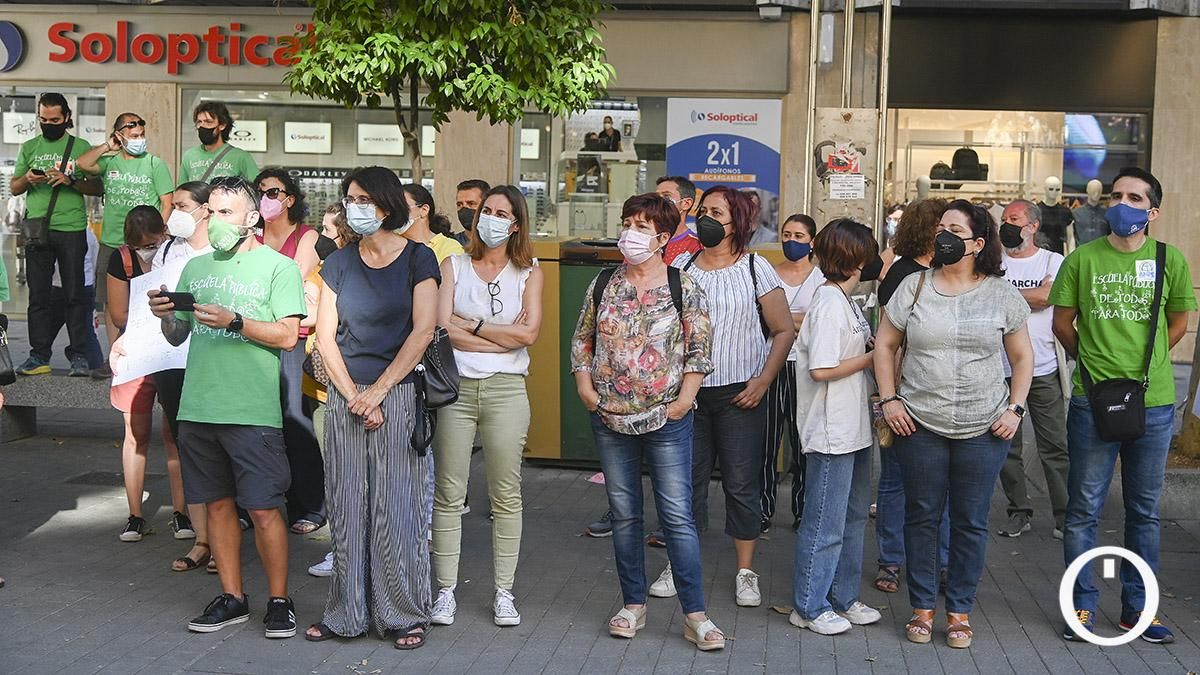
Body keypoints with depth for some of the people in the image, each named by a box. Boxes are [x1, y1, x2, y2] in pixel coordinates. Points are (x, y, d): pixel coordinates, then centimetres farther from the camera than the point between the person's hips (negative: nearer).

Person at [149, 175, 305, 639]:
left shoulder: (278, 266, -1)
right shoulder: (196, 267, 15)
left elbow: (287, 335, -10)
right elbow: (177, 336, 17)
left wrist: (234, 321, -20)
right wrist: (165, 315, -3)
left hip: (253, 410, -5)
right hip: (198, 408, 5)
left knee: (263, 509, -3)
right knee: (218, 504, 11)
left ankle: (279, 601, 10)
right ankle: (232, 598, 22)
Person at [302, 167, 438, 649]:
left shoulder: (417, 258, -1)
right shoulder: (339, 262, 9)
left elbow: (423, 331, -8)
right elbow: (325, 335, 6)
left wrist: (377, 392, -11)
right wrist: (351, 395, -6)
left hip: (398, 393, -3)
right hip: (346, 395, 3)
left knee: (395, 505, -1)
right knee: (347, 506, 5)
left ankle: (405, 614, 10)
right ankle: (347, 613, 15)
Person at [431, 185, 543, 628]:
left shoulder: (529, 273, 9)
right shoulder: (453, 266, 9)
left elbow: (529, 332, -6)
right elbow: (442, 329, -5)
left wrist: (472, 325, -4)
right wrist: (504, 336, -7)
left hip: (506, 389, 0)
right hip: (455, 388, 0)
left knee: (506, 495, 3)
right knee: (449, 494, 1)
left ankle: (504, 593, 12)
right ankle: (446, 591, 10)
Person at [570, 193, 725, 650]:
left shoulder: (684, 287, -3)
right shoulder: (604, 284, 6)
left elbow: (700, 350, -3)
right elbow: (582, 339, 12)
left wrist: (684, 399, -10)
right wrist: (584, 386, 0)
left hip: (667, 421, -3)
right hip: (610, 420, 4)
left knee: (678, 516, -4)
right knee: (624, 514, 11)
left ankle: (695, 615, 3)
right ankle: (634, 605, 24)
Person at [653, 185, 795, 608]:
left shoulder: (756, 269, -1)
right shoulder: (681, 267, 7)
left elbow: (784, 331, 0)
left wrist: (763, 382, -8)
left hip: (739, 395, -2)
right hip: (688, 392, 3)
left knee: (742, 484, 2)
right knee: (685, 480, 7)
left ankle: (746, 573, 14)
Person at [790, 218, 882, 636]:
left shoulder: (844, 300, 12)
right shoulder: (830, 303, -18)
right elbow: (821, 369, -22)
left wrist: (870, 346, 2)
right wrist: (872, 357, -13)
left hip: (853, 428, 10)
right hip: (831, 433, -10)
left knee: (853, 517, 18)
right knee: (825, 524, 0)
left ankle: (843, 598, 30)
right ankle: (808, 608, 12)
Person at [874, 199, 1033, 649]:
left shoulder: (1001, 293, 1)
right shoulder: (914, 287, 1)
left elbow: (1022, 357, 7)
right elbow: (885, 344, 6)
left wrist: (1015, 409, -3)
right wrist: (889, 399, -2)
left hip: (984, 429, 0)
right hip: (919, 425, 0)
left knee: (971, 522, 7)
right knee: (921, 516, 8)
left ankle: (959, 611, 21)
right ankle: (922, 607, 22)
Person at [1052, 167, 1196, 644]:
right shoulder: (1082, 259, -2)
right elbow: (1062, 322, 7)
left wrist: (1145, 364, 6)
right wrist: (1094, 362, 7)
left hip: (1153, 403, 1)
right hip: (1092, 402, -1)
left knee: (1145, 511, 12)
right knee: (1084, 509, 5)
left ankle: (1137, 608, 24)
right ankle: (1083, 604, 17)